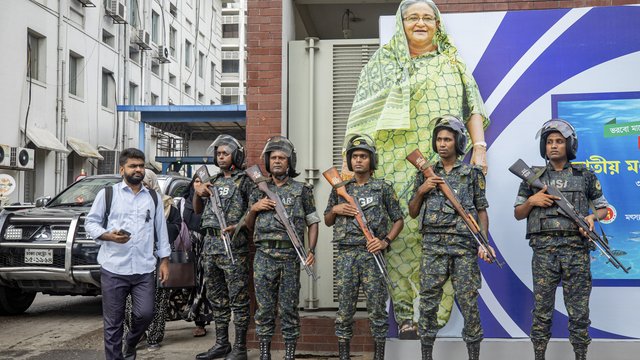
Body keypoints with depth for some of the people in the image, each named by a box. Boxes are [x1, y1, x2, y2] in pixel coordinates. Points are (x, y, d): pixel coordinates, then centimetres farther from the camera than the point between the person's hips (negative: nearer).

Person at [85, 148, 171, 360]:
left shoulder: (154, 198, 13)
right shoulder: (106, 194, 5)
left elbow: (161, 231, 13)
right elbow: (90, 223, 4)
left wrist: (164, 261, 8)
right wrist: (109, 236, -14)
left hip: (144, 269, 2)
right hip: (113, 269, -2)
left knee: (145, 314, -2)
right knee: (113, 322, 3)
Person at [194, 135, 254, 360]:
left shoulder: (244, 181, -2)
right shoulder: (213, 182, 18)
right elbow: (197, 211, 22)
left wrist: (238, 227, -24)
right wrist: (197, 192, 2)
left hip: (234, 246, -7)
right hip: (211, 244, 7)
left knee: (238, 299, -3)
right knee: (216, 298, 12)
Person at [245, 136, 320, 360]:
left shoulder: (301, 190, 5)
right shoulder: (259, 190, 11)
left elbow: (313, 222, 6)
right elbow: (249, 226, 16)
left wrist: (311, 250, -5)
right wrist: (253, 209, -3)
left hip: (290, 257, -2)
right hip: (264, 256, 2)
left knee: (289, 308, 2)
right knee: (264, 307, 5)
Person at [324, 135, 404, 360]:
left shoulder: (383, 188, 4)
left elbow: (399, 219, 6)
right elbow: (327, 222, 19)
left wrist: (386, 241, -9)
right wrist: (335, 210, -2)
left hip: (372, 254, -2)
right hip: (346, 254, 2)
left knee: (377, 308, 1)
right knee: (345, 309, 5)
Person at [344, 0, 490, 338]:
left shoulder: (454, 63, 18)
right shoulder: (384, 61, 13)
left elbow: (473, 108, 15)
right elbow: (365, 115, 8)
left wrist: (479, 146, 1)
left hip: (445, 165, 1)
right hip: (399, 163, -1)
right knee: (404, 232, -6)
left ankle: (437, 314, 2)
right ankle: (405, 314, 3)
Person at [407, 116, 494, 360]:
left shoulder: (472, 173, 6)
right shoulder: (426, 174, 12)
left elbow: (482, 210, 6)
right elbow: (413, 213, 14)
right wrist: (421, 191, -4)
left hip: (464, 246, -2)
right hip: (433, 246, 2)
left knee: (468, 303, 0)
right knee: (428, 303, 2)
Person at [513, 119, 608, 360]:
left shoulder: (585, 175, 9)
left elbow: (603, 207, 15)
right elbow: (518, 214, 14)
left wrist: (592, 216, -6)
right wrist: (531, 201, -5)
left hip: (576, 250, 0)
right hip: (544, 251, 0)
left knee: (579, 312, 3)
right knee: (542, 311, 4)